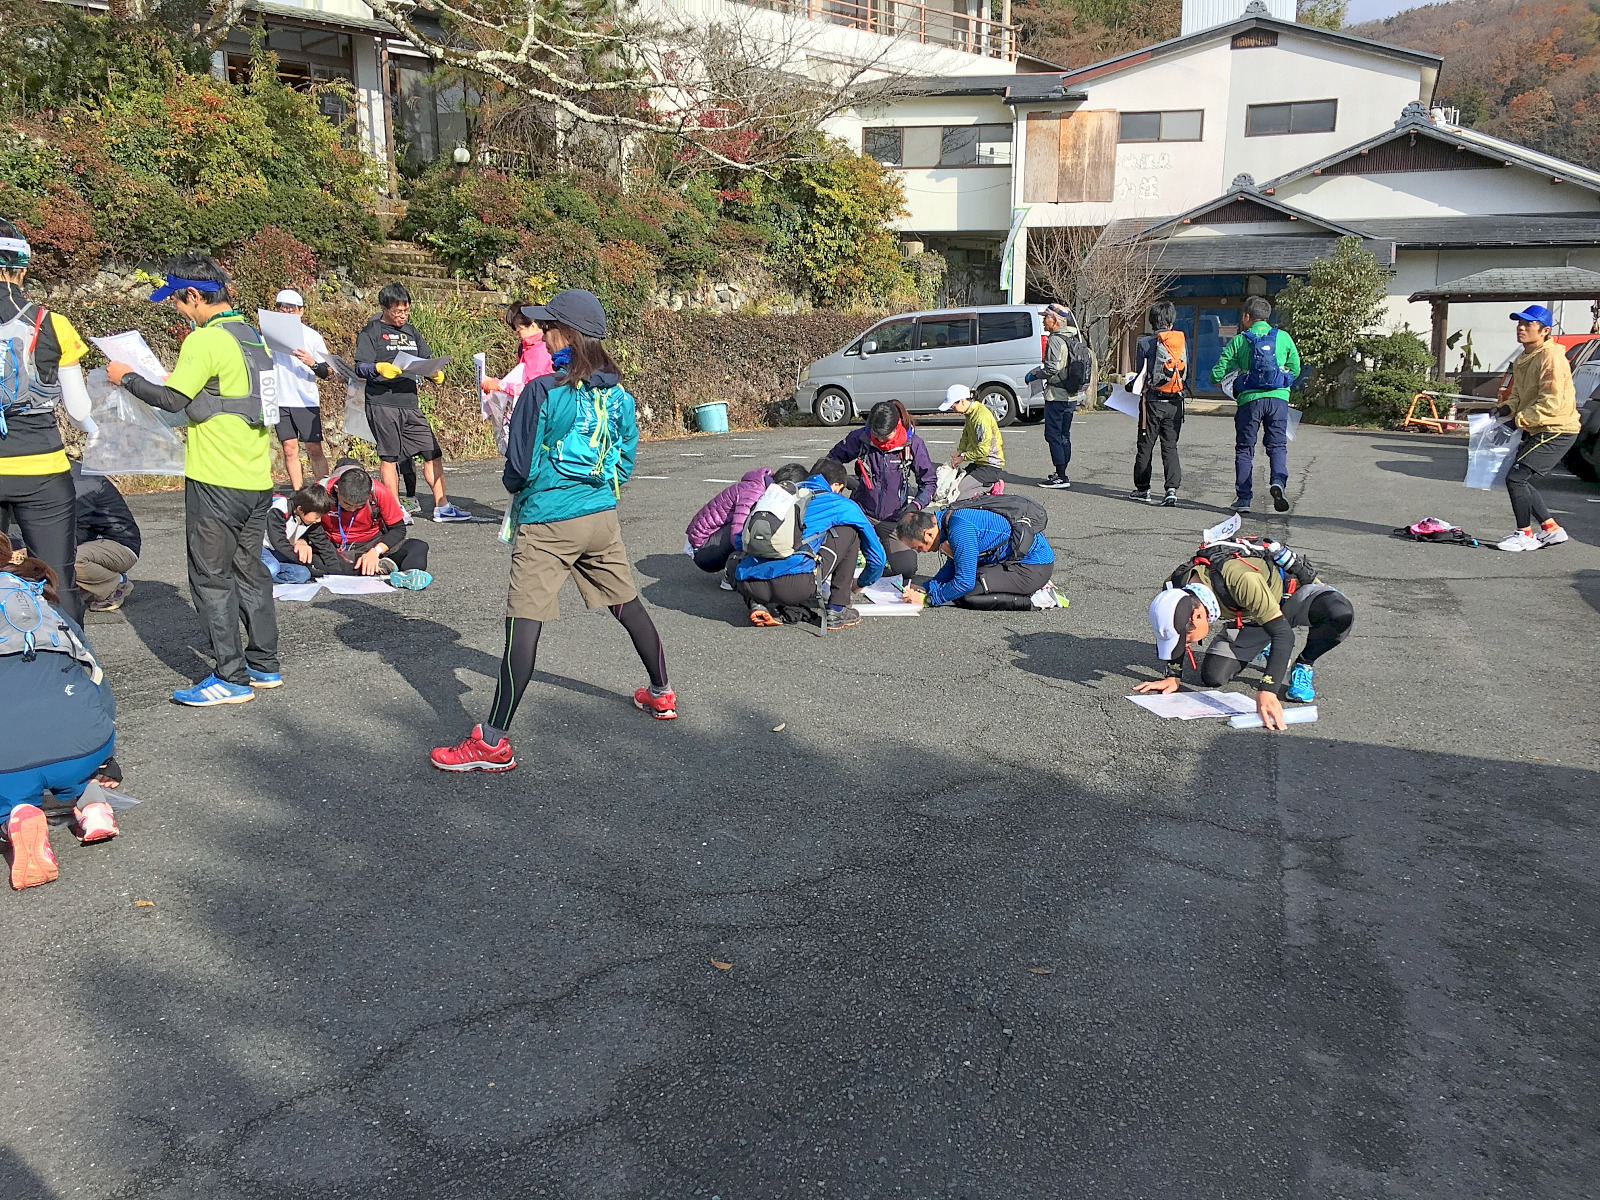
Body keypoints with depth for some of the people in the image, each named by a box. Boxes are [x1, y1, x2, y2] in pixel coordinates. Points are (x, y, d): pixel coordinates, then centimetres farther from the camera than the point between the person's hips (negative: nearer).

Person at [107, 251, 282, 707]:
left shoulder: (206, 340, -14)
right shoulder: (252, 335, 11)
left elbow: (174, 400, -16)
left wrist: (128, 378, -2)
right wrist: (181, 375, 18)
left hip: (216, 480, -8)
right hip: (257, 480, 8)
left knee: (211, 577, 0)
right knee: (248, 570, 16)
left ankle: (232, 678, 4)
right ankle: (264, 664, 21)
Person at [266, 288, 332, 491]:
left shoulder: (311, 336, 0)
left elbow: (329, 373, -1)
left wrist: (312, 363, -20)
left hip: (307, 401, -2)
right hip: (280, 400, 2)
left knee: (314, 449, -4)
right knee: (290, 449, 4)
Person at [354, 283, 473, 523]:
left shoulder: (411, 332, 18)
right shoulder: (371, 332, 0)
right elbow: (360, 367, -8)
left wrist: (436, 374, -3)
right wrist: (379, 368, -29)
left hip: (410, 404, 6)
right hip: (383, 405, -6)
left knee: (433, 453, 4)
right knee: (389, 457, 0)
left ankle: (442, 507, 12)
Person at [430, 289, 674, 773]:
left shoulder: (542, 391, -13)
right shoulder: (618, 393, 4)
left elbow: (520, 466, -9)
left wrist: (516, 487, 12)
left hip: (546, 525, -6)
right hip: (602, 518, 6)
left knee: (523, 625, -7)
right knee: (628, 606, 20)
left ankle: (493, 743, -7)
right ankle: (662, 694, 37)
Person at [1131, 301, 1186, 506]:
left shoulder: (1146, 343, -7)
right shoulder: (1182, 342, 3)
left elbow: (1139, 373, -1)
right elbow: (1187, 373, 9)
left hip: (1153, 402, -3)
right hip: (1175, 403, 3)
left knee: (1145, 445, 9)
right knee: (1170, 446, 5)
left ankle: (1142, 489, 15)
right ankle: (1172, 489, -7)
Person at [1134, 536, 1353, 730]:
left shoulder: (1241, 579, -44)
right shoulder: (1176, 589, -25)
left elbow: (1283, 634, -43)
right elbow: (1171, 633, -3)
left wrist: (1267, 691, -50)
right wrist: (1174, 677, -12)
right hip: (1248, 615, 5)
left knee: (1341, 614, -37)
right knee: (1212, 677, -10)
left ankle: (1302, 666, -8)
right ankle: (1263, 648, 19)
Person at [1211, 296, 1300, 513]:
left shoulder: (1239, 341, 1)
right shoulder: (1283, 337, 7)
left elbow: (1218, 373, 0)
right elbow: (1296, 370, 14)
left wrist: (1217, 379, 23)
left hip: (1250, 399, -1)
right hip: (1278, 398, 1)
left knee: (1244, 449, 9)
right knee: (1277, 445, 9)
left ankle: (1243, 498, 7)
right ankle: (1278, 481, -18)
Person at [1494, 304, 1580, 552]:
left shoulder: (1550, 357, -19)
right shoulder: (1523, 359, 11)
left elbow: (1552, 401, -26)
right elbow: (1518, 392, 20)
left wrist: (1519, 420, -24)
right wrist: (1508, 408, 0)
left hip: (1557, 431, -10)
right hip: (1538, 431, 10)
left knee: (1516, 477, -14)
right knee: (1520, 480, 12)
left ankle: (1525, 534, -1)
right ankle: (1551, 529, 23)